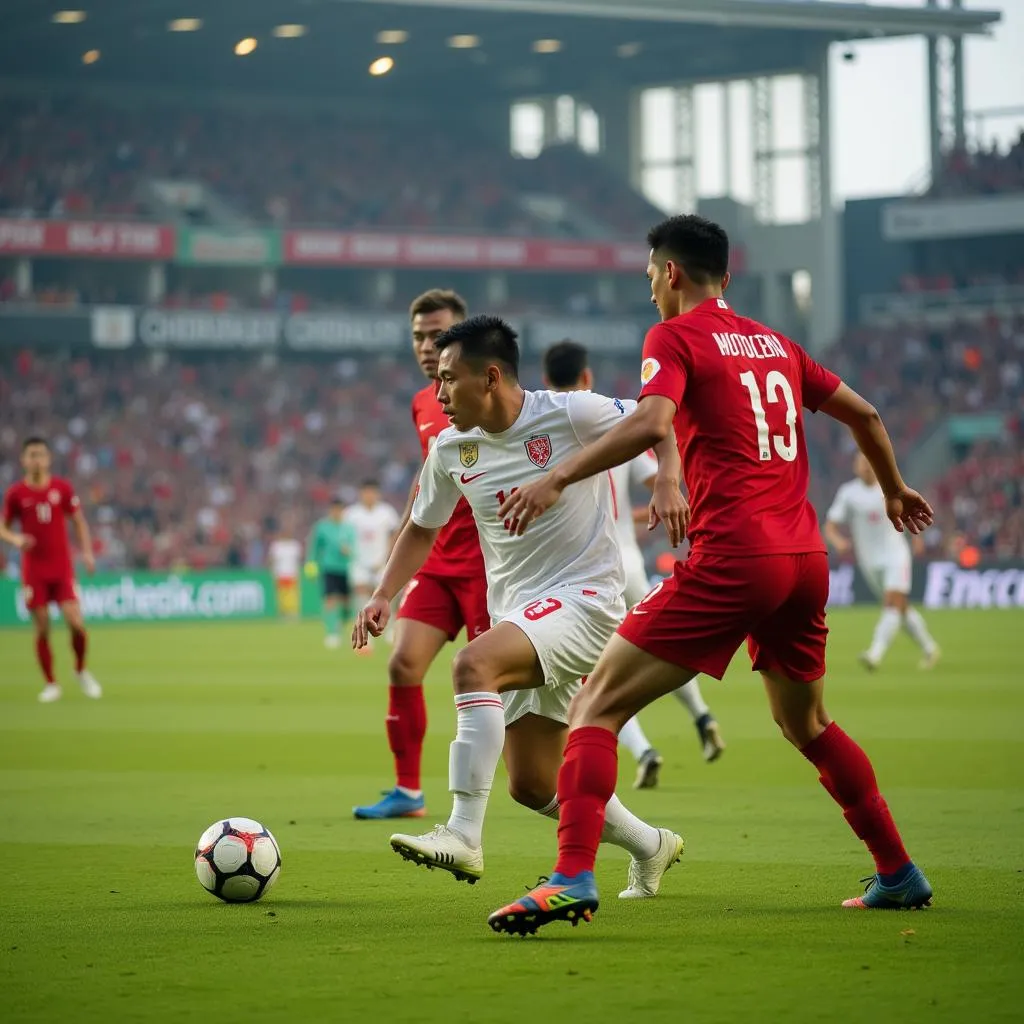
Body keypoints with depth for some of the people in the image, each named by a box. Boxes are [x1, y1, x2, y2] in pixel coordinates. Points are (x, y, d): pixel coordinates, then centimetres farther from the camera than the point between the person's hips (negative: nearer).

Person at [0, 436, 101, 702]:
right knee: (42, 629, -1)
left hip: (62, 567, 0)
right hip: (34, 569, 0)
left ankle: (81, 670, 16)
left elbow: (79, 521, 10)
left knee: (76, 623, -10)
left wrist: (87, 551, -2)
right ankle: (51, 684, 13)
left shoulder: (63, 488, 2)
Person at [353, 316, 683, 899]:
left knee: (474, 665, -33)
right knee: (532, 785, 6)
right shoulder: (451, 450, 6)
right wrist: (383, 598, 8)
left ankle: (464, 837, -35)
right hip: (517, 612, 7)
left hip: (583, 597, -7)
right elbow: (423, 527, 20)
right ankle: (649, 846, 31)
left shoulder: (571, 415, -12)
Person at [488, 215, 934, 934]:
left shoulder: (675, 336, -1)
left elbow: (652, 423, -20)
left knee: (597, 707, -6)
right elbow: (862, 413, 27)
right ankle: (899, 874, 31)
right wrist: (895, 491, 43)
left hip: (733, 556, -7)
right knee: (809, 727, 28)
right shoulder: (775, 343, 19)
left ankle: (573, 877, -22)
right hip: (806, 557, 7)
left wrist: (557, 478, -22)